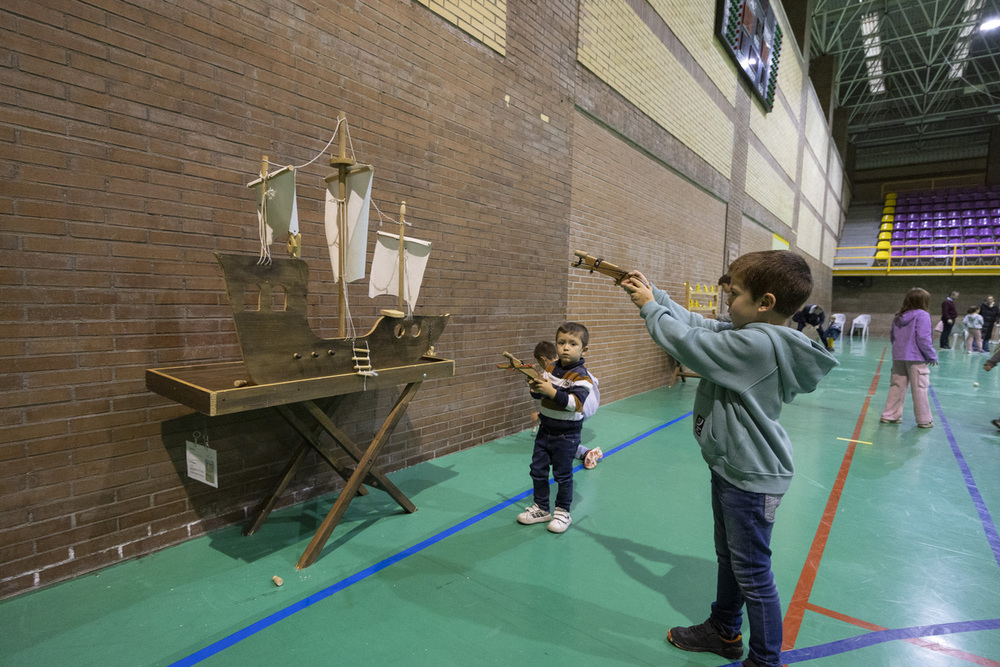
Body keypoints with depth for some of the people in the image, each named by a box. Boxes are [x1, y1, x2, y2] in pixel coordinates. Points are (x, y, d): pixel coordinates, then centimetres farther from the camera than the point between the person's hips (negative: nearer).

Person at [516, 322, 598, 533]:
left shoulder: (581, 376, -17)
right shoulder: (550, 369, 3)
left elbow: (575, 403, -29)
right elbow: (541, 396, 10)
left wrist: (552, 391, -36)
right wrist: (535, 389, -12)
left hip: (566, 435, -6)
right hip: (545, 430, 6)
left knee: (562, 475, 8)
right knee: (537, 470, 13)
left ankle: (563, 512, 27)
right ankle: (541, 508, 31)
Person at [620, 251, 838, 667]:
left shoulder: (757, 343, -29)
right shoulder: (751, 334, 1)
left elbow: (686, 341, -27)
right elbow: (698, 323, 8)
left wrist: (649, 306, -12)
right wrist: (651, 293, 4)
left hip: (751, 478, -10)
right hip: (731, 466, 10)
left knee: (752, 573, 9)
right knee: (728, 557, 25)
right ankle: (724, 632, 46)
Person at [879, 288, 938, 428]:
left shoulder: (898, 317, 9)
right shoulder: (922, 315, -10)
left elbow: (891, 336, 14)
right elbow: (923, 339, -14)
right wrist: (932, 356, -3)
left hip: (898, 357, 6)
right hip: (916, 358, -5)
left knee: (897, 387, 11)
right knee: (919, 389, 3)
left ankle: (889, 415, 14)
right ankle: (924, 419, 12)